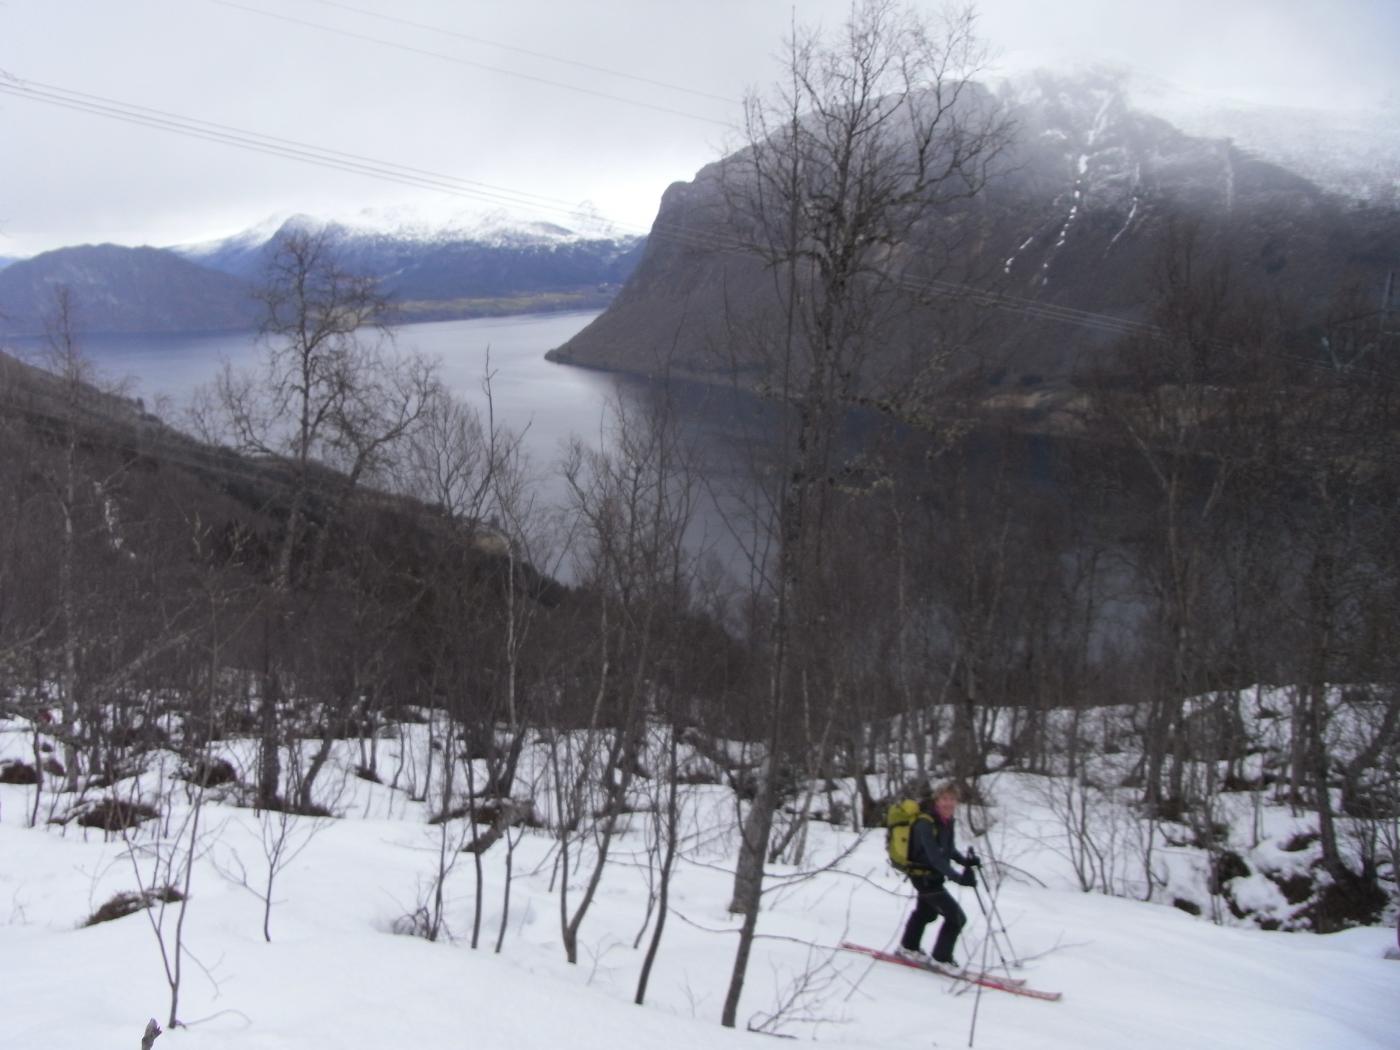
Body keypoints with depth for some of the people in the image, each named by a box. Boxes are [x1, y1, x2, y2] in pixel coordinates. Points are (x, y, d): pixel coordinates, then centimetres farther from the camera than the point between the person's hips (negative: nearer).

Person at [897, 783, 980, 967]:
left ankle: (908, 947, 49)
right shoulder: (925, 824, -29)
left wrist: (966, 861, -11)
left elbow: (949, 849, 7)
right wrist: (958, 878, -41)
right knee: (956, 917, -8)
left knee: (926, 911, 30)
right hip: (923, 875, -10)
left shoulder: (946, 820, -2)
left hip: (934, 874, 10)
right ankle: (941, 959, 7)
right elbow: (935, 857, -35)